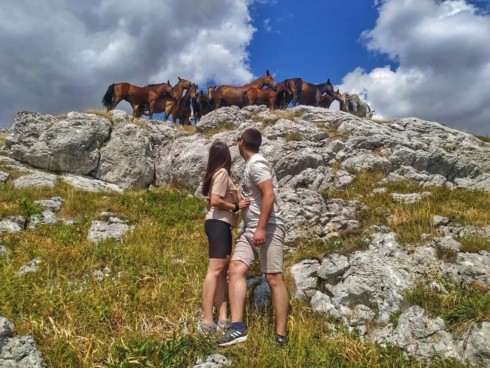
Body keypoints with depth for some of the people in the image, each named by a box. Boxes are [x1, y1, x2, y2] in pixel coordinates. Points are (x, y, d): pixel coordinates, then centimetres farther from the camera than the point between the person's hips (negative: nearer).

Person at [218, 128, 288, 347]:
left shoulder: (257, 163, -10)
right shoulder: (250, 165, 20)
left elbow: (269, 195, -21)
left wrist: (261, 228, -25)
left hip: (268, 228, -9)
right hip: (250, 228, 9)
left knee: (273, 279, -4)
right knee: (236, 269, -7)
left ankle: (281, 335, 4)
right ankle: (237, 327, -10)